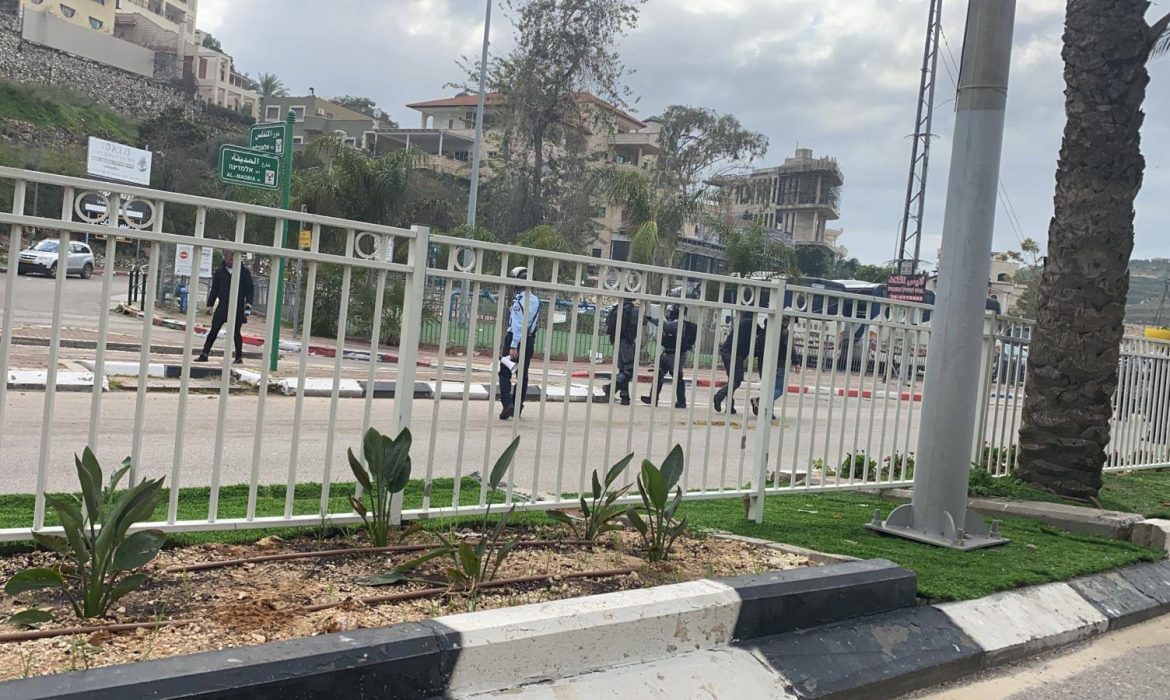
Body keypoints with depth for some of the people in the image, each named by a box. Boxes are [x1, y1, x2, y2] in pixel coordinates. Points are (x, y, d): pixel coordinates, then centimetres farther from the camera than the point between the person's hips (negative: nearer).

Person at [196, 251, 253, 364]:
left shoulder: (244, 271, 0)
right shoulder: (220, 271, 7)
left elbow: (249, 289, -1)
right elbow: (214, 289, 11)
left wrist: (248, 303, -13)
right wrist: (210, 305, 9)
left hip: (238, 307, -2)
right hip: (223, 305, 2)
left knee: (236, 332, 4)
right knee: (214, 330, -2)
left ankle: (239, 357, 16)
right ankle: (204, 354, 1)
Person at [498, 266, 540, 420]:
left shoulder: (519, 299, -14)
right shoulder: (536, 300, 8)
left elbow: (517, 324, -19)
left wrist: (513, 346, -21)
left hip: (515, 339, -6)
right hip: (530, 340, 6)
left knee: (505, 373, 0)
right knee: (523, 375, 12)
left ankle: (508, 404, -14)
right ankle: (517, 408, 17)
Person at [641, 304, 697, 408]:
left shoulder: (678, 323, -17)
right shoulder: (673, 322, 13)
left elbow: (667, 326, -33)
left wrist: (652, 319, -33)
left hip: (676, 355, -10)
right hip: (667, 353, 10)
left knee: (677, 378, -1)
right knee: (658, 374, 5)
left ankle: (681, 402, 8)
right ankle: (653, 398, 7)